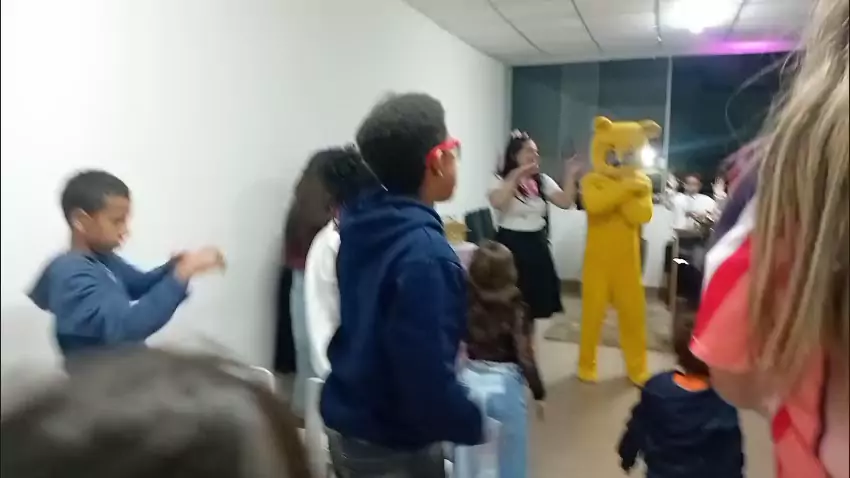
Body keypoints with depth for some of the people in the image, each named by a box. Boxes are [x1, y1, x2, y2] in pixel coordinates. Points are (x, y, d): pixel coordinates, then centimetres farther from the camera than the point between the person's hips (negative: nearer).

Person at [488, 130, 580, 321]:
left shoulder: (543, 181, 8)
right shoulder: (502, 180, -7)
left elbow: (566, 202, -2)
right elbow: (497, 203, -29)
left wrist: (570, 176, -11)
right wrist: (515, 176, -29)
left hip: (537, 245, 6)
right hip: (511, 244, -6)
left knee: (536, 299, 14)